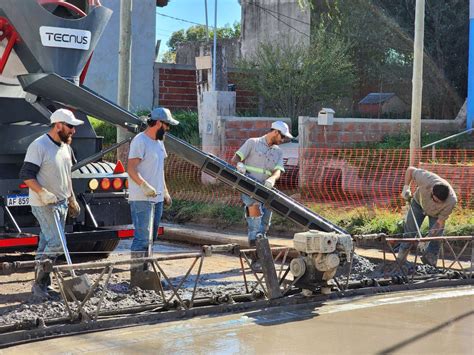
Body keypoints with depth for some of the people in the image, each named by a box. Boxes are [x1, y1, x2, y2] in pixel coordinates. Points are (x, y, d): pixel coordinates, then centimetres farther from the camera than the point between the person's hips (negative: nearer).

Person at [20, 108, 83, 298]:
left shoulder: (65, 147, 12)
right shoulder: (39, 146, -15)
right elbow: (26, 175, -17)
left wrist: (72, 199, 22)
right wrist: (43, 193, -28)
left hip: (61, 203, 8)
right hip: (44, 204, -8)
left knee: (47, 243, 11)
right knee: (56, 243, -14)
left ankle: (42, 284, 16)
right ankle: (39, 282, -4)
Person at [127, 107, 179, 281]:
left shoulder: (159, 142, 17)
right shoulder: (140, 141, -12)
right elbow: (131, 169, -19)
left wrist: (165, 192, 21)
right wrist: (145, 186, -31)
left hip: (157, 198, 9)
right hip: (141, 199, -9)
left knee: (151, 237, 12)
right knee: (142, 237, -11)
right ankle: (136, 274, -7)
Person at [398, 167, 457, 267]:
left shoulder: (451, 201, -42)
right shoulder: (426, 180, -44)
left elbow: (440, 222, -32)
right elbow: (410, 169, -24)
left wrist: (427, 238, -37)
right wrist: (406, 187, -28)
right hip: (419, 203, 1)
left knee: (436, 237, -10)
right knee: (409, 232, 2)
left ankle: (430, 263, 6)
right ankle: (400, 260, 14)